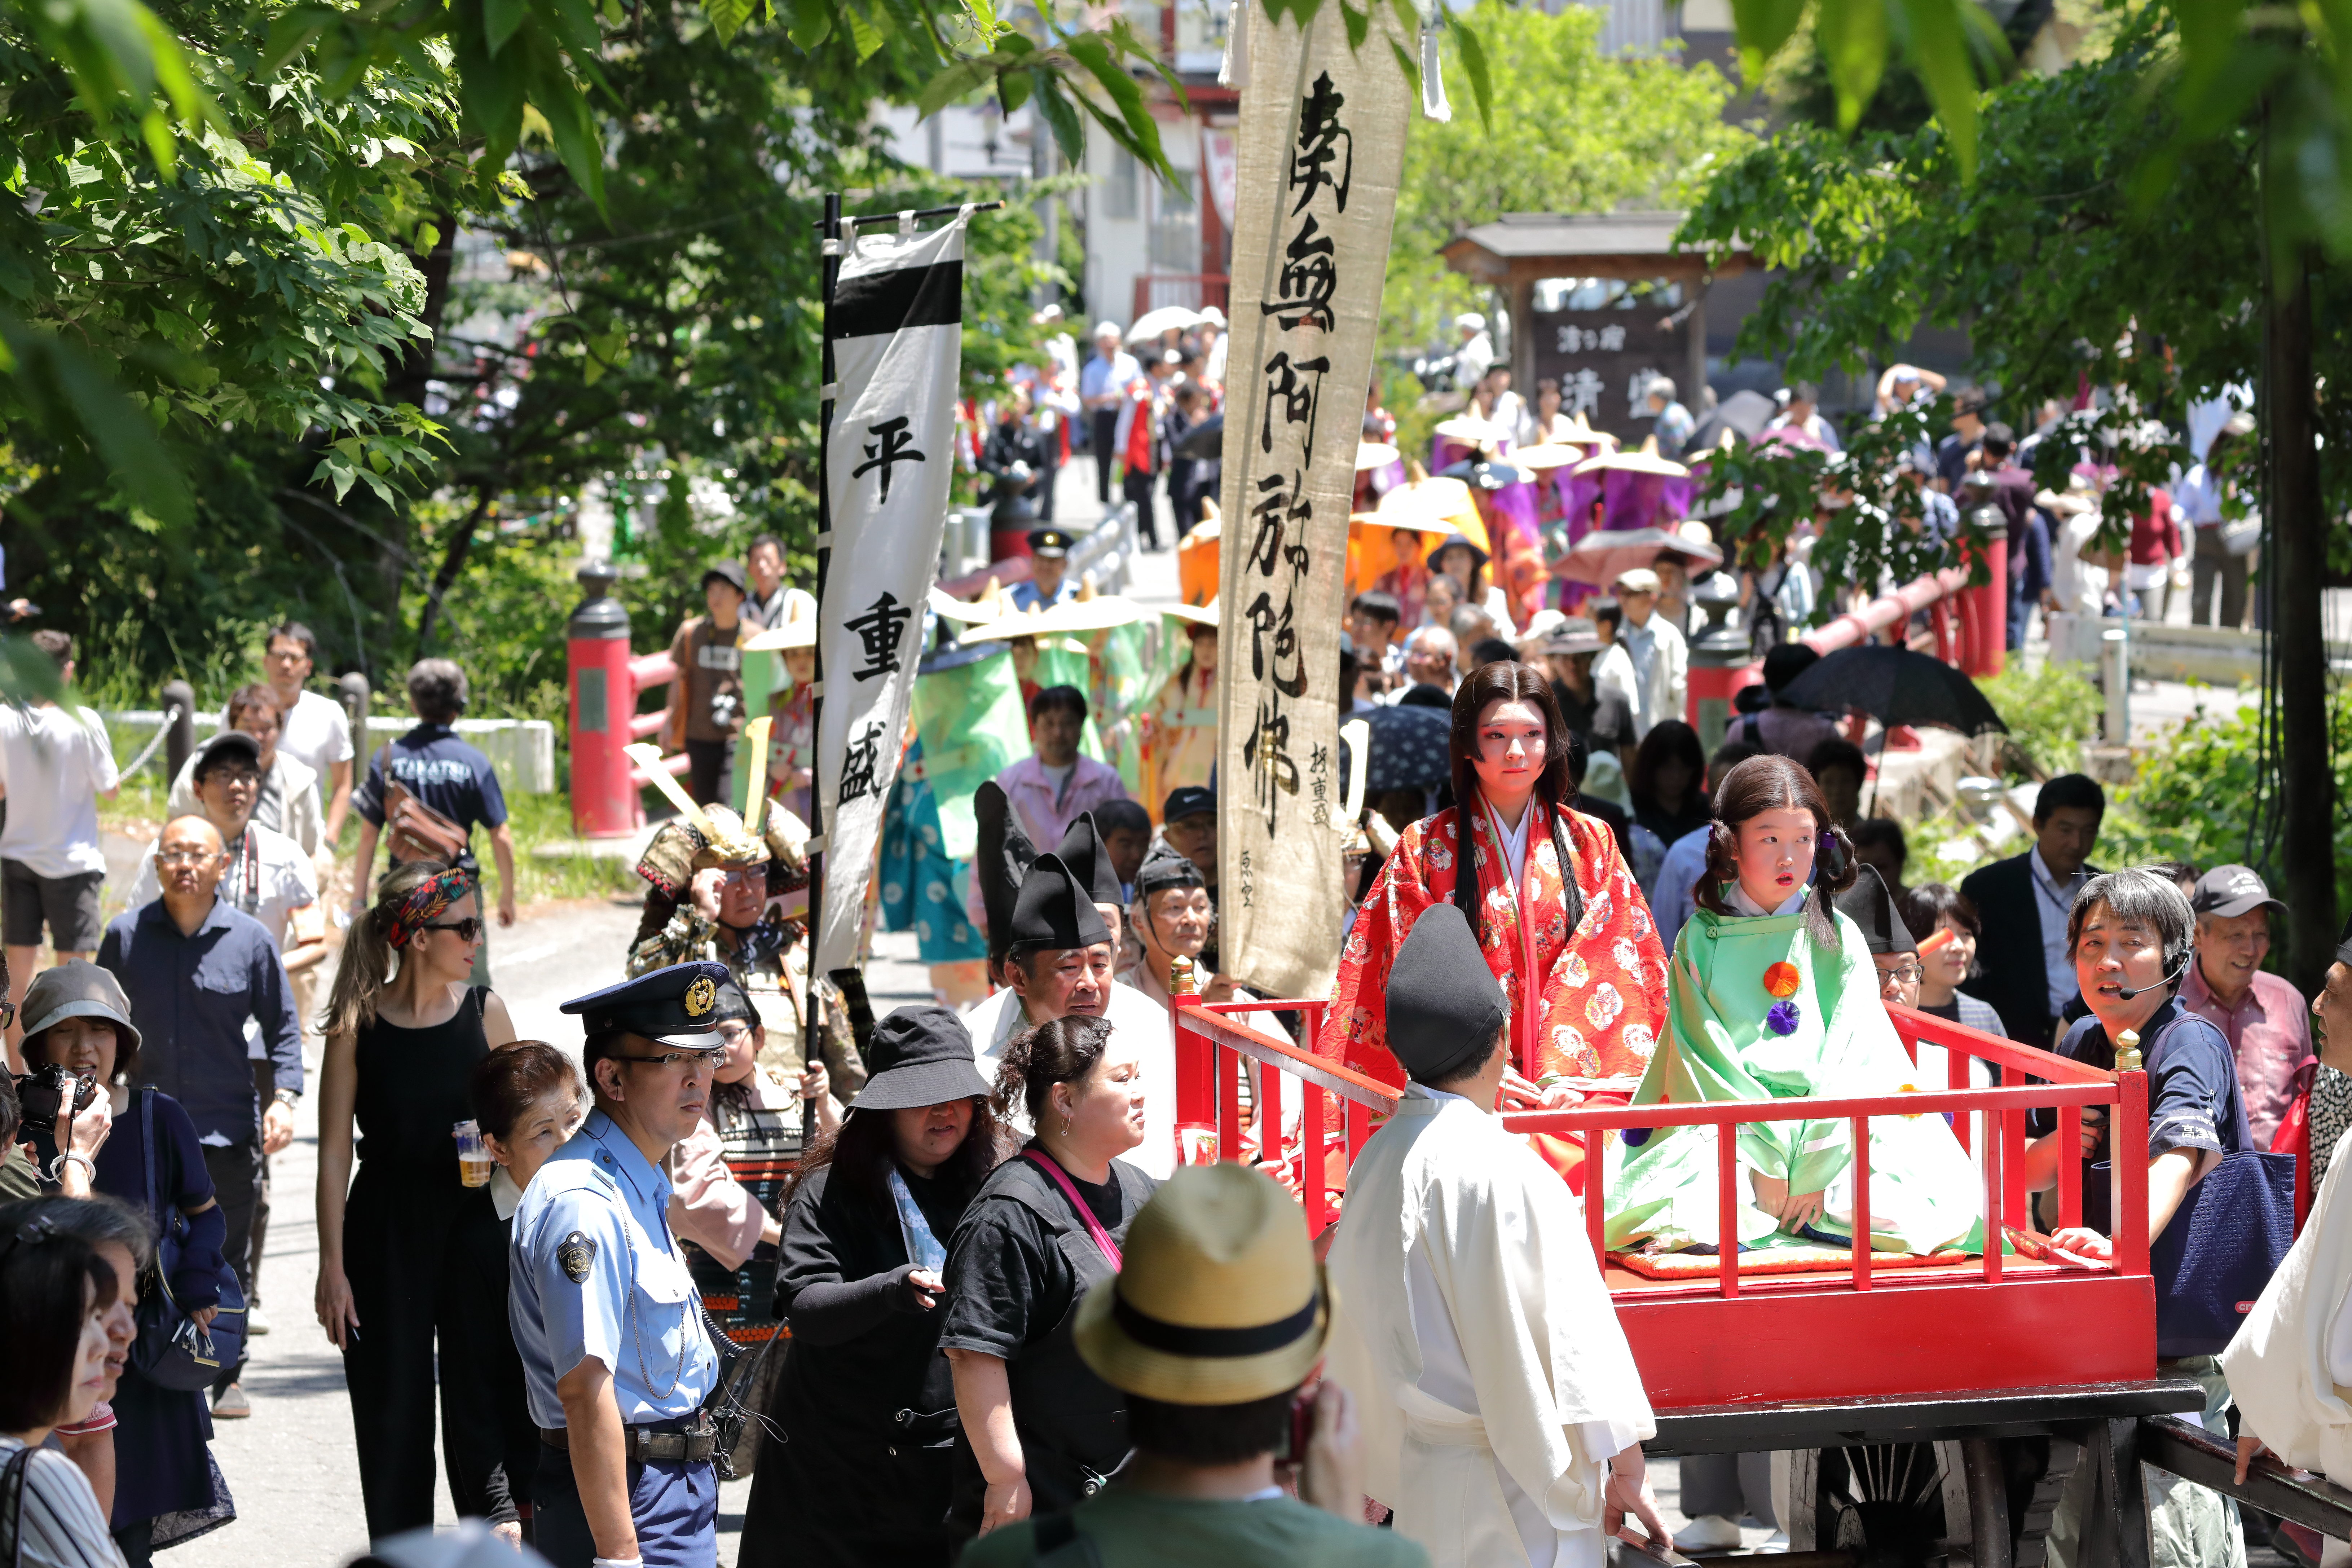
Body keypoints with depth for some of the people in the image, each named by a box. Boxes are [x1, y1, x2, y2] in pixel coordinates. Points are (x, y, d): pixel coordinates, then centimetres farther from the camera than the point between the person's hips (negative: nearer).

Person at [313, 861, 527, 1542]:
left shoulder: (484, 1010, 1)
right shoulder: (358, 1023, -6)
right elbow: (334, 1152, -4)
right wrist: (332, 1266, -7)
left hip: (473, 1222, 1)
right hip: (385, 1226, -1)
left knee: (479, 1389, -3)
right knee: (392, 1407, 7)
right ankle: (399, 1542, 18)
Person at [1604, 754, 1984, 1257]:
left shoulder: (1839, 938, 8)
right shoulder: (1702, 939, 5)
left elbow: (1850, 1058, -1)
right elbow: (1706, 1057, -3)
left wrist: (1814, 1167, -13)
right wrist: (1763, 1160, -14)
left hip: (1833, 1135, 2)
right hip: (1727, 1137, -2)